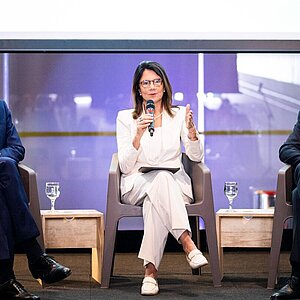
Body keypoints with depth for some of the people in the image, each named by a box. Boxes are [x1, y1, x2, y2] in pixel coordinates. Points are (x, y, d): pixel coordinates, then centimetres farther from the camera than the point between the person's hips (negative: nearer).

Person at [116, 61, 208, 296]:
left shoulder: (179, 115, 11)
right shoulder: (126, 118, 7)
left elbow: (197, 157, 3)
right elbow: (125, 167, -2)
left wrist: (191, 129, -15)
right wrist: (138, 135, -17)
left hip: (175, 184, 1)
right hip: (137, 184, -1)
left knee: (154, 200, -37)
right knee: (161, 179, -38)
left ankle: (151, 269, -46)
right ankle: (188, 244, -52)